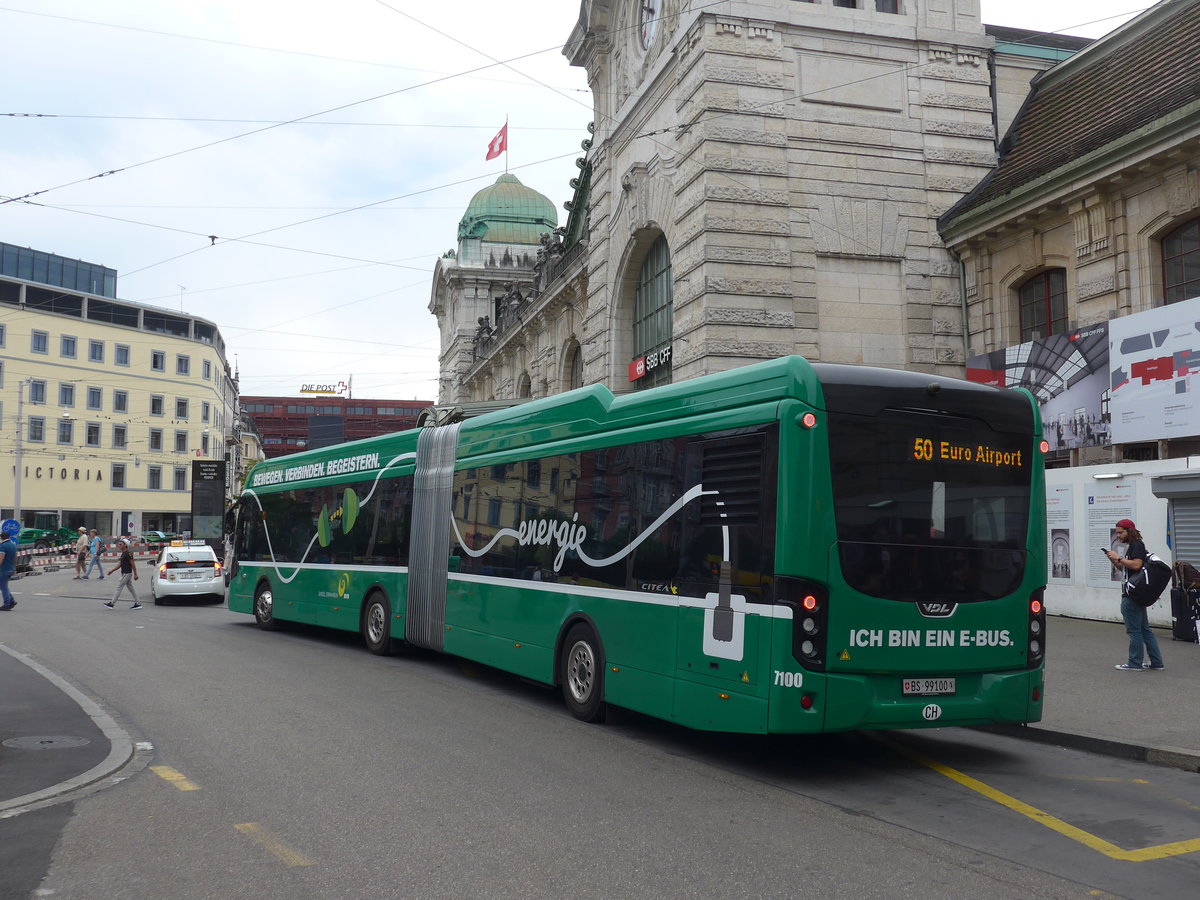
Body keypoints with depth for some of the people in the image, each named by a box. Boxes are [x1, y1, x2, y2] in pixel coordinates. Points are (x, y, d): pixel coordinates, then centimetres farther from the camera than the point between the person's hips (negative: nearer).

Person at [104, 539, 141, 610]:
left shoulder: (128, 554, -17)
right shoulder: (123, 554, 13)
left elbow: (132, 564, -18)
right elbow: (119, 564, 17)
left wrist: (135, 574, -18)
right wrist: (112, 570, 11)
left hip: (127, 573, -10)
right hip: (125, 573, 10)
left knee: (119, 587, -5)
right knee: (131, 588, 10)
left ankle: (112, 603, 1)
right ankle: (137, 604, 12)